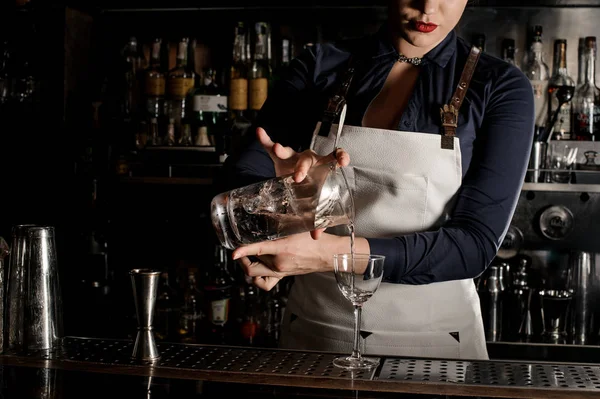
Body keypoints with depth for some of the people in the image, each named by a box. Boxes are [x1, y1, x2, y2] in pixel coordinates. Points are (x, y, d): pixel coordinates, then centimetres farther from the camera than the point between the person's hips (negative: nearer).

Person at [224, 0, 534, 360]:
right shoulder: (320, 67, -1)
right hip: (313, 331, 2)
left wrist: (341, 253, -29)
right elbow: (239, 178, -6)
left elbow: (477, 242, -15)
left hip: (432, 341, -1)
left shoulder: (502, 87, -7)